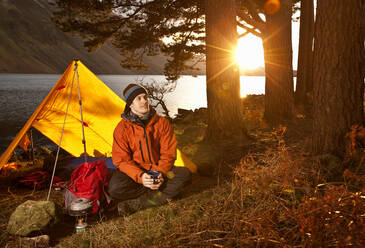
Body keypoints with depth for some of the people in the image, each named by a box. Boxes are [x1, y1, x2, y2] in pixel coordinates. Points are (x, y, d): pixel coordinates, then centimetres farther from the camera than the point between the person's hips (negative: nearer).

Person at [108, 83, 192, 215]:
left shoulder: (162, 123, -5)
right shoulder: (122, 128, -10)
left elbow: (168, 153, -4)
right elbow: (121, 160, -11)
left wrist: (161, 173, -23)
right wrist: (140, 176, -28)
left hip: (159, 172, 3)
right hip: (135, 174, -2)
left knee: (185, 175, -24)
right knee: (115, 189, -32)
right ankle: (158, 195, -16)